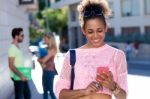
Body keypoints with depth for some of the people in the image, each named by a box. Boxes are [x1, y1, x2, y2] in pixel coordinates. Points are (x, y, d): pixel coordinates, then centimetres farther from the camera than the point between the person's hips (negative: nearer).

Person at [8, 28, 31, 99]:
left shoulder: (17, 47, 12)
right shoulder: (12, 48, -18)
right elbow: (11, 65, -23)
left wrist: (22, 75, 15)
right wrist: (21, 75, -23)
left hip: (22, 76, 10)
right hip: (17, 77, -10)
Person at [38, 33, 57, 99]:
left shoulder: (52, 49, -12)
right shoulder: (46, 48, 11)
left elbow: (44, 60, -18)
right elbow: (40, 59, 10)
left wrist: (40, 59, 3)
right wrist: (42, 64, -10)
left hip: (50, 71, -8)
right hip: (45, 71, 8)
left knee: (50, 91, -5)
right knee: (45, 91, 11)